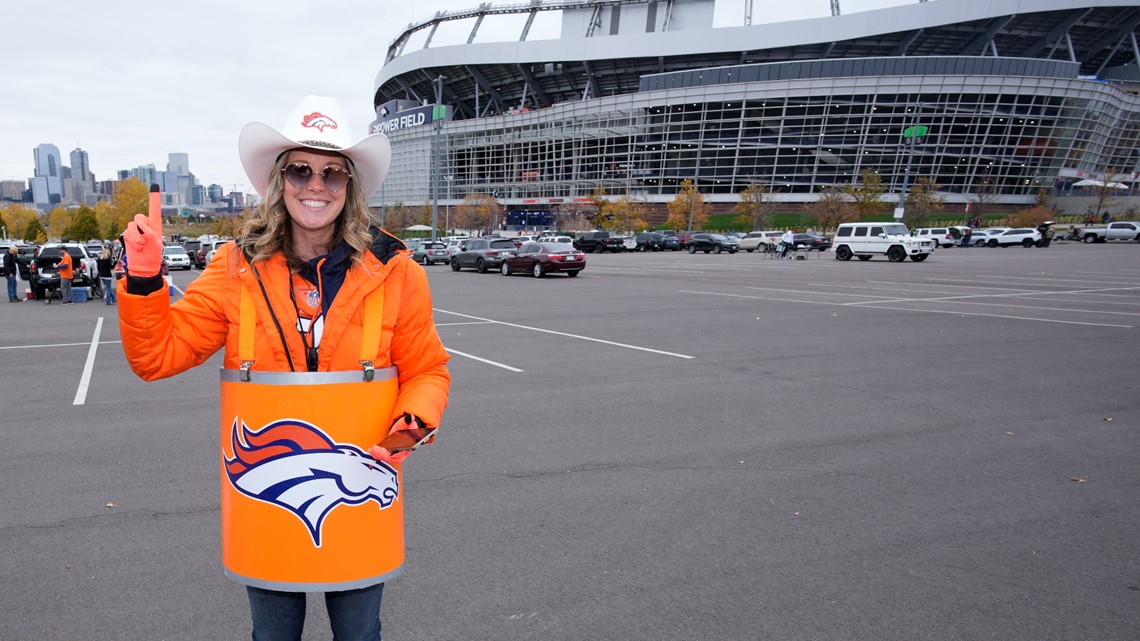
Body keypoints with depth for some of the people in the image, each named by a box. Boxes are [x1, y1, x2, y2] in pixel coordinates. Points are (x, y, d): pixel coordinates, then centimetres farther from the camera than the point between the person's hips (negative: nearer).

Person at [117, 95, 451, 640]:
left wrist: (413, 423, -18)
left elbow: (427, 371, 1)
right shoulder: (238, 268, -5)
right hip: (264, 501, 1)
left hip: (358, 501, -1)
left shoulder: (393, 271, -7)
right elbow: (158, 355, -1)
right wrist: (144, 280, -16)